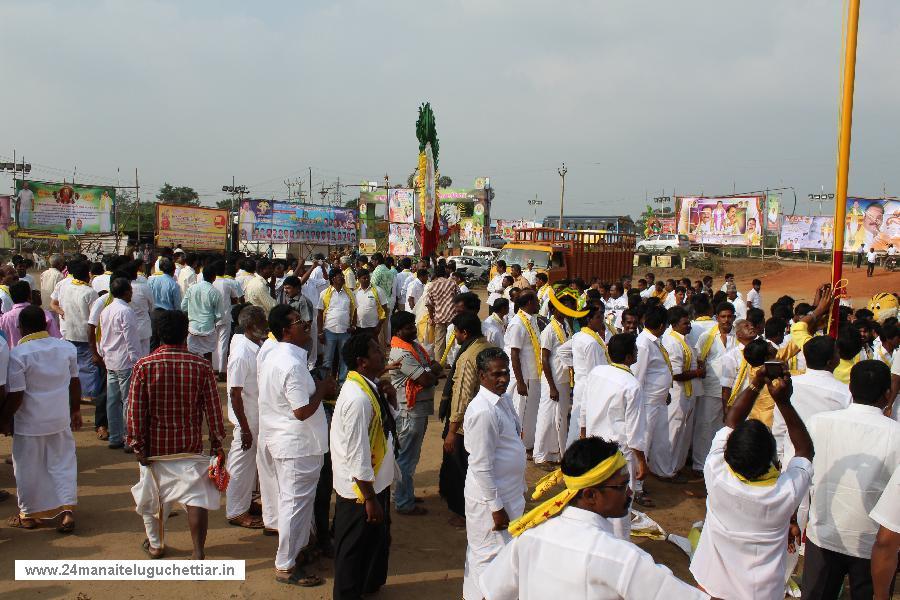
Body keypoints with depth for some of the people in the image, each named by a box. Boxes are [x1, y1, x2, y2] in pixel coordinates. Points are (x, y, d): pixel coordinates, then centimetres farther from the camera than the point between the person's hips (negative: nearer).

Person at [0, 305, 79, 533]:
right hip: (60, 420, 4)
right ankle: (67, 511, 6)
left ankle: (29, 514, 25)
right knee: (63, 463, 12)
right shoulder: (67, 348, -2)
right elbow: (75, 382, 7)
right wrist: (76, 410, 18)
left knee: (28, 468, 12)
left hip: (29, 423, -4)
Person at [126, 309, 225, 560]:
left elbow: (135, 411, -10)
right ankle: (198, 551, -2)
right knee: (197, 496, 3)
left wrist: (137, 445, -1)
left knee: (152, 494, 20)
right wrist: (216, 443, 5)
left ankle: (155, 544, 34)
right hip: (190, 445, -1)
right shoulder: (202, 367, -11)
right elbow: (213, 409, -6)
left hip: (155, 445, 1)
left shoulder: (143, 366, -11)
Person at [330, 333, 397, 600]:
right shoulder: (358, 398, -30)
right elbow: (357, 455, -28)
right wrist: (370, 499, -21)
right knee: (355, 548, 12)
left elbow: (390, 417, 16)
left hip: (377, 481, 10)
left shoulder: (370, 387, -1)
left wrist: (390, 395, -5)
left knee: (378, 537, 28)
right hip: (360, 488, -10)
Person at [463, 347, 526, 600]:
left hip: (509, 491, 9)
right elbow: (481, 466, -24)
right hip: (490, 497, -9)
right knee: (491, 555, 6)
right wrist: (496, 508, -19)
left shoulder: (504, 399, 3)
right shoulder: (483, 411, -26)